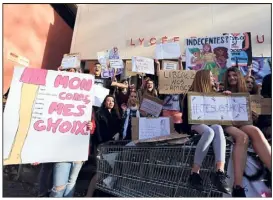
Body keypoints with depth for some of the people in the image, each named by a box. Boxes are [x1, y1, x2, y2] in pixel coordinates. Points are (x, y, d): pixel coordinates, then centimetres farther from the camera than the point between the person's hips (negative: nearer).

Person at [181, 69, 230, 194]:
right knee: (209, 131, -38)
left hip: (209, 123, 5)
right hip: (194, 125, -4)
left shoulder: (213, 93, 18)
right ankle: (194, 173, -34)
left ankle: (220, 173, -44)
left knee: (218, 128, -33)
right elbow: (187, 116, -7)